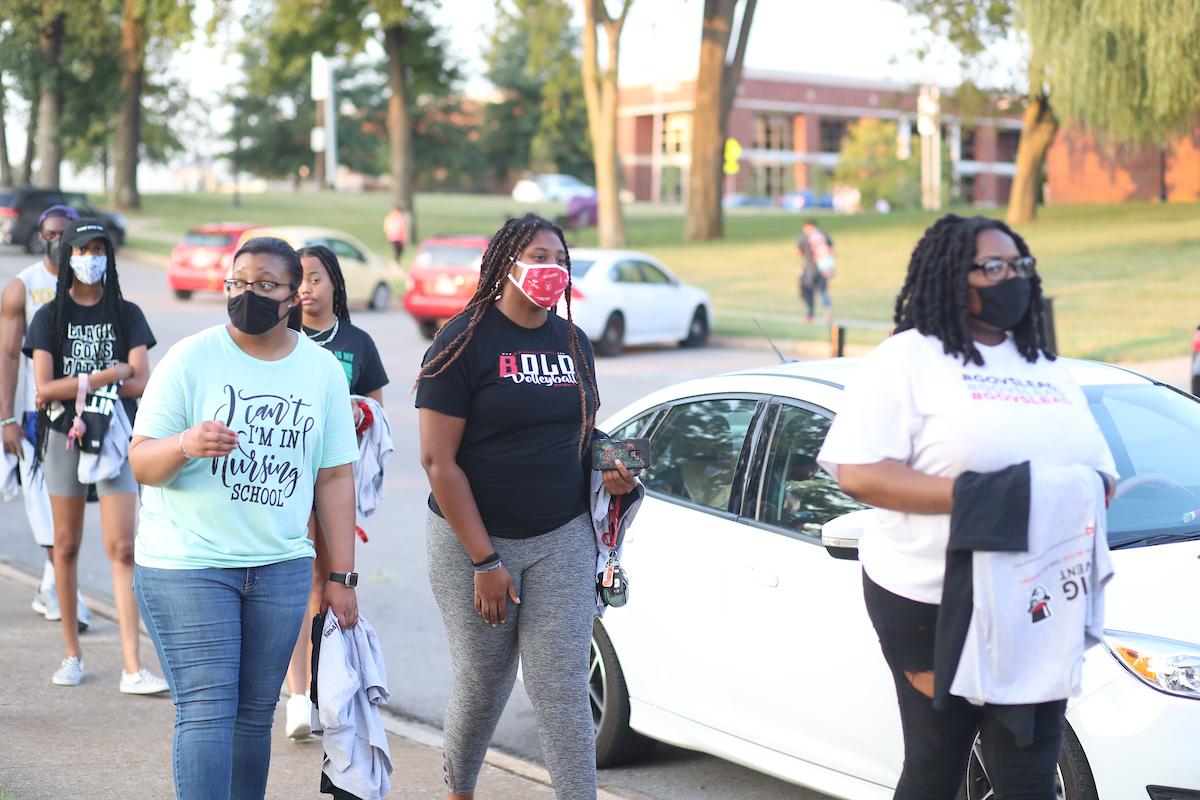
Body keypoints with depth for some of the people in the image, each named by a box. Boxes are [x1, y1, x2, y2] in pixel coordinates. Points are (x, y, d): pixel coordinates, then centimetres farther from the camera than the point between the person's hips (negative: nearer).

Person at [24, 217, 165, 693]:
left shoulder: (127, 315, 6)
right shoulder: (50, 317, 4)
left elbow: (141, 384, -4)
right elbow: (44, 389, -6)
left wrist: (78, 387, -11)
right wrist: (108, 376, -11)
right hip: (63, 437, 1)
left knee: (122, 550, -7)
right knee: (66, 546, 8)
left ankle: (133, 669, -12)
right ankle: (72, 654, 21)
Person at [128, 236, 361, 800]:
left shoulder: (323, 369, 6)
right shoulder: (190, 360, -4)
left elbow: (335, 478, 8)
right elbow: (141, 463, -5)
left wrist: (341, 577, 6)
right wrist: (184, 444, -28)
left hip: (280, 568, 4)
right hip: (186, 565, -3)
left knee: (255, 712, 10)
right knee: (206, 711, -8)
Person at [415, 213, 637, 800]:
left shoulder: (573, 342, 9)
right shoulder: (467, 341, -9)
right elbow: (438, 460, -12)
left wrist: (610, 473, -3)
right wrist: (484, 560, -16)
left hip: (562, 538, 4)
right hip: (473, 540, -3)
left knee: (563, 689, -2)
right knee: (482, 684, 8)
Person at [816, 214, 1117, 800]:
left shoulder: (1049, 369, 18)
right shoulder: (909, 359, -2)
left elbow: (1098, 472, 22)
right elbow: (857, 472, -12)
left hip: (1036, 601, 5)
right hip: (932, 601, -5)